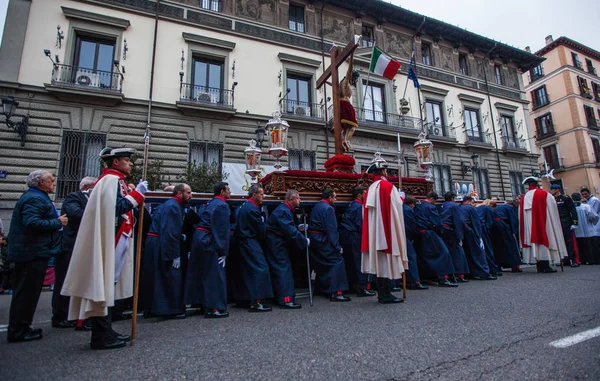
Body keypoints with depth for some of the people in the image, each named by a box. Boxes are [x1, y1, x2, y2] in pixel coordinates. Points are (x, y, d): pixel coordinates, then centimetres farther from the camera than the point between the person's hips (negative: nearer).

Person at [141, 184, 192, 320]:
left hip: (155, 244, 11)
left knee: (156, 277, 17)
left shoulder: (170, 204, 14)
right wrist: (175, 255, -22)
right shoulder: (173, 206, -18)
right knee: (172, 277, -3)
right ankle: (172, 309, 5)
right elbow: (171, 232, -23)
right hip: (161, 246, -11)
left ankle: (152, 308, 29)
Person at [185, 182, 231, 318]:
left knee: (201, 272, 15)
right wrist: (223, 251, -15)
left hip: (200, 238, 10)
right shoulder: (222, 205, -12)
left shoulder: (211, 203, 17)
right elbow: (223, 229, -16)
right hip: (208, 240, -10)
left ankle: (202, 302, 26)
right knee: (214, 274, -3)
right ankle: (214, 308, 1)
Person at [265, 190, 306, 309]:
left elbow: (289, 227, 20)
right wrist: (304, 241, -18)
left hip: (278, 242, 10)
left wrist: (298, 227, 4)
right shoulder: (283, 211, -22)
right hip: (276, 243, -10)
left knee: (279, 269, 14)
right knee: (284, 269, -9)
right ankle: (286, 299, -6)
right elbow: (291, 231, -26)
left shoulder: (286, 209, 11)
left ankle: (280, 297, 24)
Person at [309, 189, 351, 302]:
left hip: (313, 238, 10)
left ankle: (322, 289, 30)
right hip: (323, 240, -10)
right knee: (337, 261, -7)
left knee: (321, 264, 19)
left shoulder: (317, 206, 16)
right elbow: (331, 229, -18)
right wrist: (337, 246, -16)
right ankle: (336, 292, -9)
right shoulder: (328, 208, -14)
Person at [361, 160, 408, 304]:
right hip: (387, 230, -7)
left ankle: (382, 294, 17)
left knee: (379, 261, 10)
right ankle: (386, 295, 1)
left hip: (375, 232, 8)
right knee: (386, 260, -3)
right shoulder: (388, 186, -10)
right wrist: (401, 197, 10)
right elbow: (396, 207, -10)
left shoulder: (371, 189, 13)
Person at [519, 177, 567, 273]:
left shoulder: (524, 198, 8)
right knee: (544, 239, -2)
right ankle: (545, 265, -6)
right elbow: (552, 208, 3)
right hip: (543, 223, -4)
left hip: (529, 225, 4)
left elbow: (521, 215, 10)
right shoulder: (544, 194, -2)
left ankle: (539, 266, 7)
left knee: (535, 239, 5)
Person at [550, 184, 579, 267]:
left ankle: (573, 260, 0)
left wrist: (574, 223, -13)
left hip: (566, 225, -5)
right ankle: (566, 259, 14)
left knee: (569, 241, -4)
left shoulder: (566, 199, -2)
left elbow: (573, 211, -6)